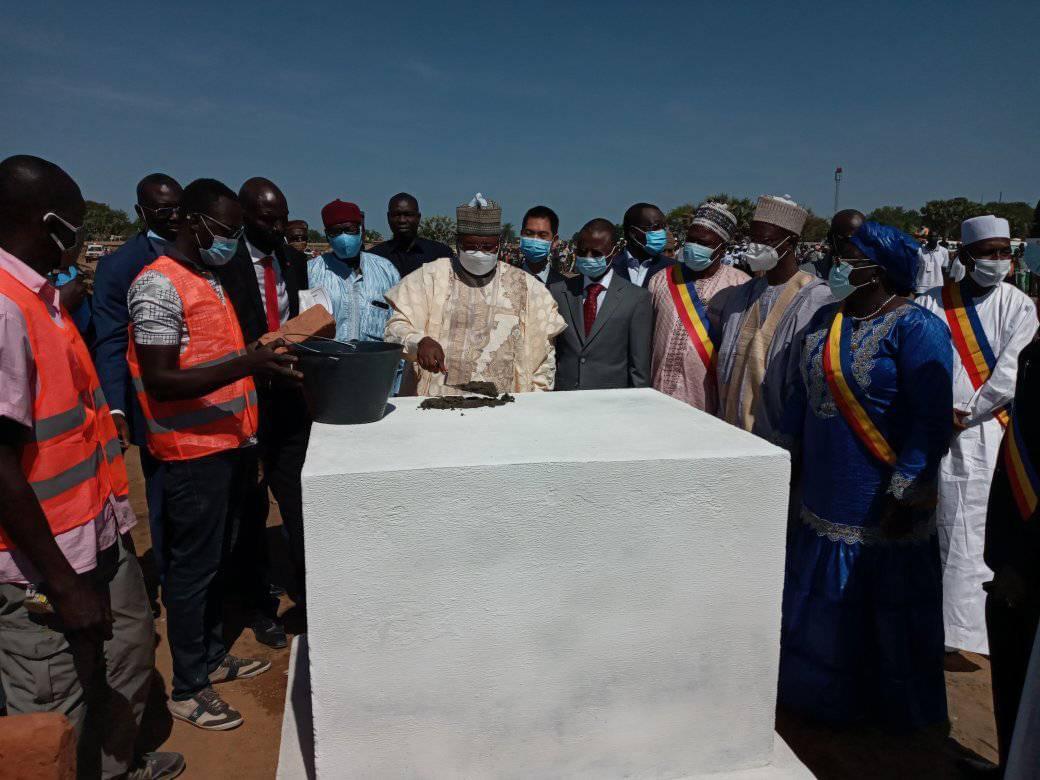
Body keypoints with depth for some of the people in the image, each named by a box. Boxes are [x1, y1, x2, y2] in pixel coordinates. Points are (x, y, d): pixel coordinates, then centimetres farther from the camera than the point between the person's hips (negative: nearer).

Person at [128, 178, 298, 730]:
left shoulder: (211, 280, 14)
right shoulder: (158, 285, -14)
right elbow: (160, 381, -21)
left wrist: (267, 355, 8)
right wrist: (246, 364, -30)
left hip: (231, 443, 9)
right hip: (193, 452, -8)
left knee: (217, 560, 19)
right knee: (192, 569, 4)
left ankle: (212, 656, 35)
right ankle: (187, 689, 20)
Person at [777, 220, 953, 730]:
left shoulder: (915, 327, -14)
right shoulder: (826, 319, 8)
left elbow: (933, 420, -17)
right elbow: (803, 392, 15)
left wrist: (904, 495, -19)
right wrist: (788, 455, 12)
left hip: (882, 503, -6)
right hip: (825, 497, 7)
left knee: (887, 606, 10)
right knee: (826, 600, 17)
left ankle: (895, 708, 33)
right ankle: (830, 695, 38)